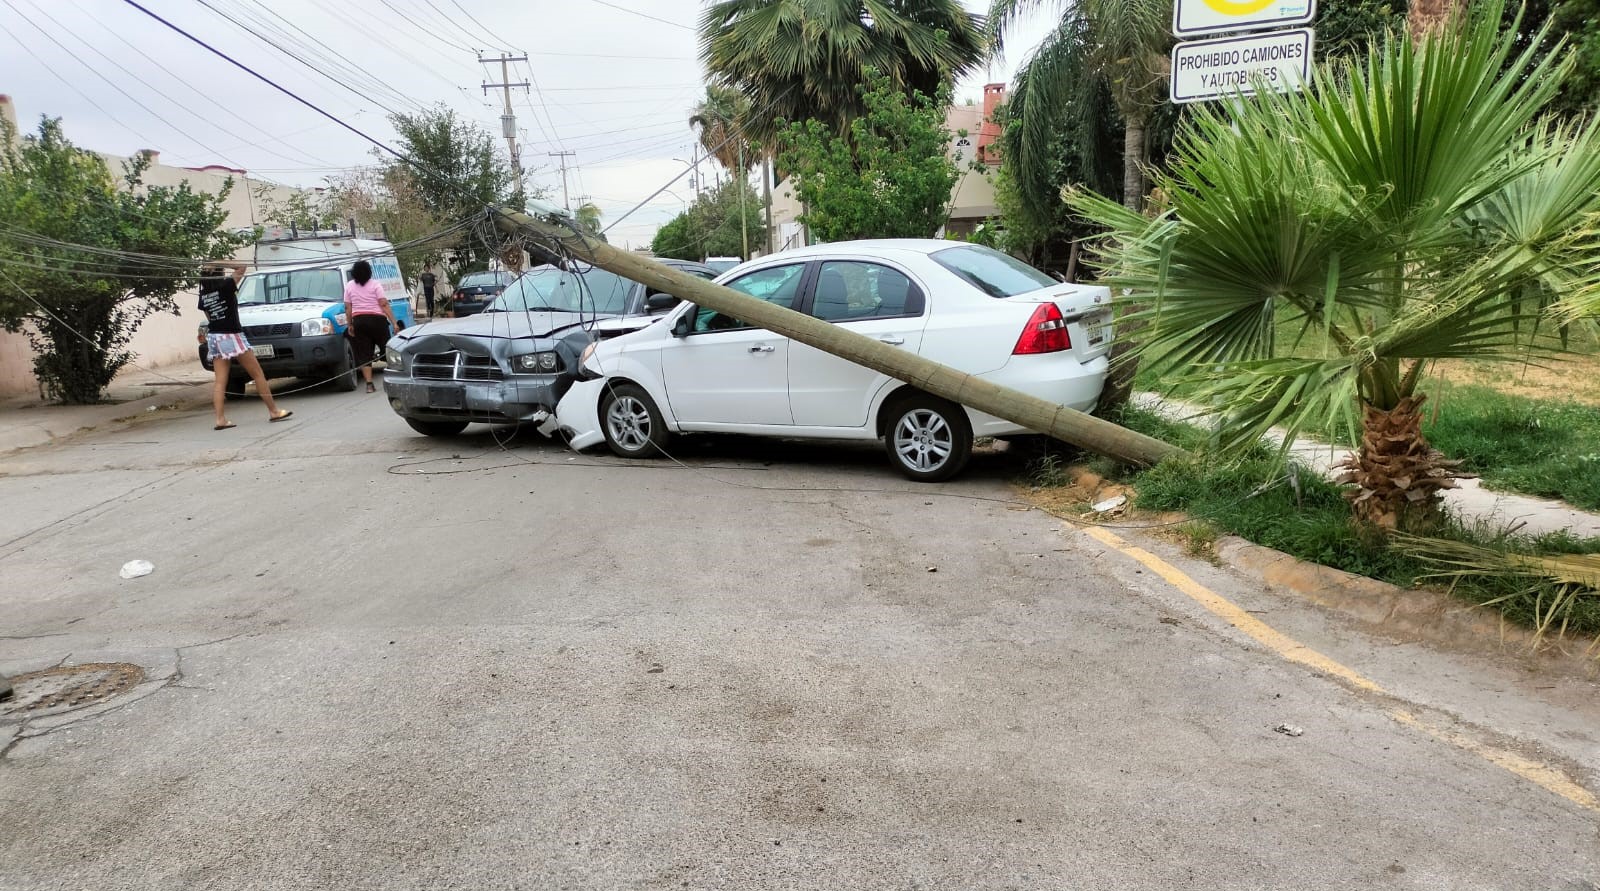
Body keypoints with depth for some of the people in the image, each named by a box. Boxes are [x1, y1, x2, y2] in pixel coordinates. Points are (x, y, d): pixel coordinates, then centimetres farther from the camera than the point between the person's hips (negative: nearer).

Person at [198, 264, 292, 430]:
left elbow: (209, 318, 13)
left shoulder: (203, 295, 7)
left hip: (213, 337, 6)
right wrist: (220, 263, -4)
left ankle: (220, 419, -3)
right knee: (257, 374, 4)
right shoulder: (225, 286, -10)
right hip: (231, 336, -6)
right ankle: (274, 411, 7)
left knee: (220, 381, 4)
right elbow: (242, 267, -6)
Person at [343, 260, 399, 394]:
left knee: (364, 353, 2)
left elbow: (348, 308, 5)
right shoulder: (375, 285, -3)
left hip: (359, 321, 3)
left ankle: (369, 384, -5)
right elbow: (384, 305, -10)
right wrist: (394, 322, -11)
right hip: (377, 320, -3)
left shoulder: (349, 286, 7)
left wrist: (350, 325, 13)